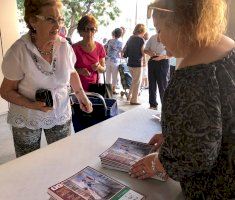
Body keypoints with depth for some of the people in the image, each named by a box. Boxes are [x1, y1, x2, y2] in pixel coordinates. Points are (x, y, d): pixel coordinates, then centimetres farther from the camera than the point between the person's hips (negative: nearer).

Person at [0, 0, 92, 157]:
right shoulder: (19, 51, -19)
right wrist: (32, 105, -23)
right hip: (26, 119, -2)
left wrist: (81, 95, 3)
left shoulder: (64, 46, -10)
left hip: (60, 115, 3)